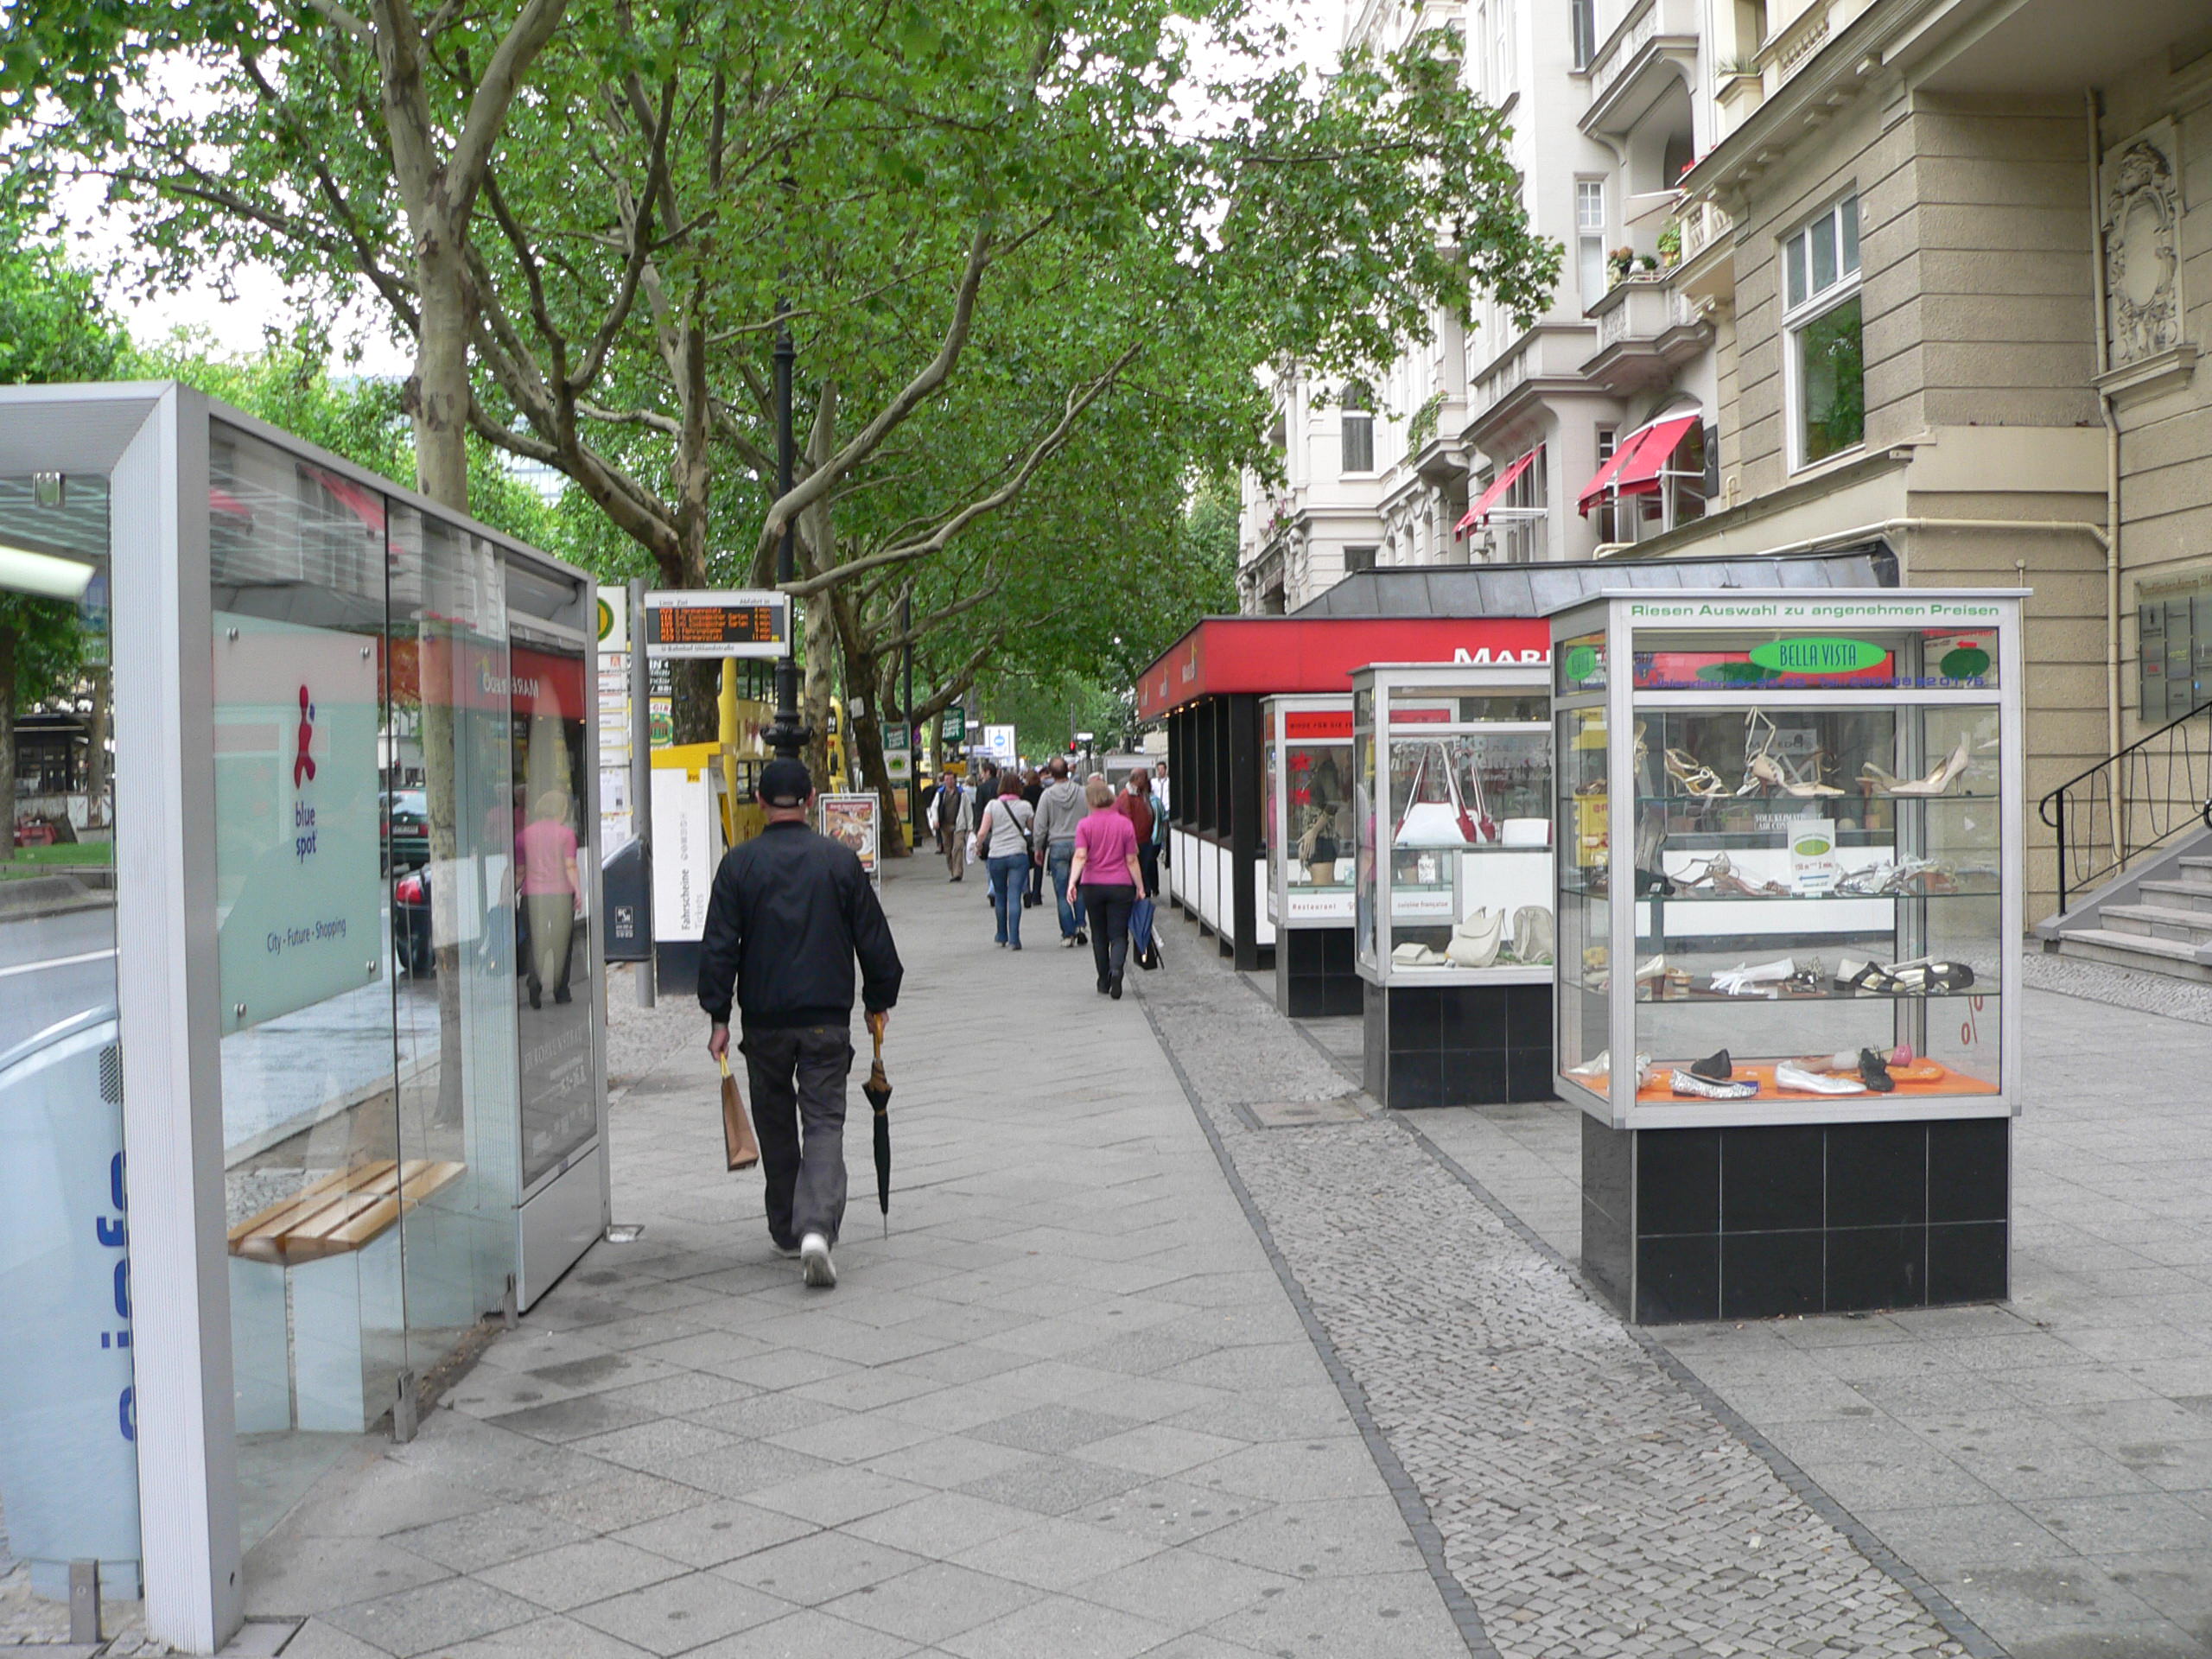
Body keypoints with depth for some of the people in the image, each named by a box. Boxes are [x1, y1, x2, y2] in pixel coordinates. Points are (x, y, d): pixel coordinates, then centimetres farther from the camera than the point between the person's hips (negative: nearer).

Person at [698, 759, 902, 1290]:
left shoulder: (739, 863, -2)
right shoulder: (841, 860, -1)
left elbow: (718, 946, -4)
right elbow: (873, 938, 4)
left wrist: (718, 1015, 2)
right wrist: (879, 1001, 16)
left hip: (764, 1020, 1)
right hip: (827, 1017, -1)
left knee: (776, 1126, 16)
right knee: (825, 1123, 0)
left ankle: (787, 1230, 25)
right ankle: (817, 1227, -19)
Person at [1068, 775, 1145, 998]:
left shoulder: (1084, 825, -3)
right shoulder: (1124, 824, -1)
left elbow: (1080, 856, -15)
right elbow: (1131, 860, -1)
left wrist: (1072, 881, -21)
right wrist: (1140, 887, 5)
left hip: (1092, 886, 1)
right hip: (1121, 886, -1)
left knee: (1099, 936, 15)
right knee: (1119, 935, 1)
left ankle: (1104, 982, 21)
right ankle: (1116, 968, -27)